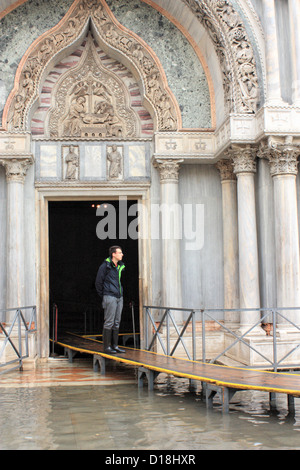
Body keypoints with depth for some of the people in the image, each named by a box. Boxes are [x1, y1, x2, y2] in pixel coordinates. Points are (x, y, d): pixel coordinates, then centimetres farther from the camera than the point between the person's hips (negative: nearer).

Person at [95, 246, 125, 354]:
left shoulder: (120, 266, 12)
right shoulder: (105, 266, -9)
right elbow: (98, 282, -5)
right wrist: (103, 296, -1)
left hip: (119, 297, 7)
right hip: (110, 297, -7)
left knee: (117, 322, 9)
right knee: (109, 322, -5)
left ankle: (114, 345, 16)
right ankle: (107, 346, 0)